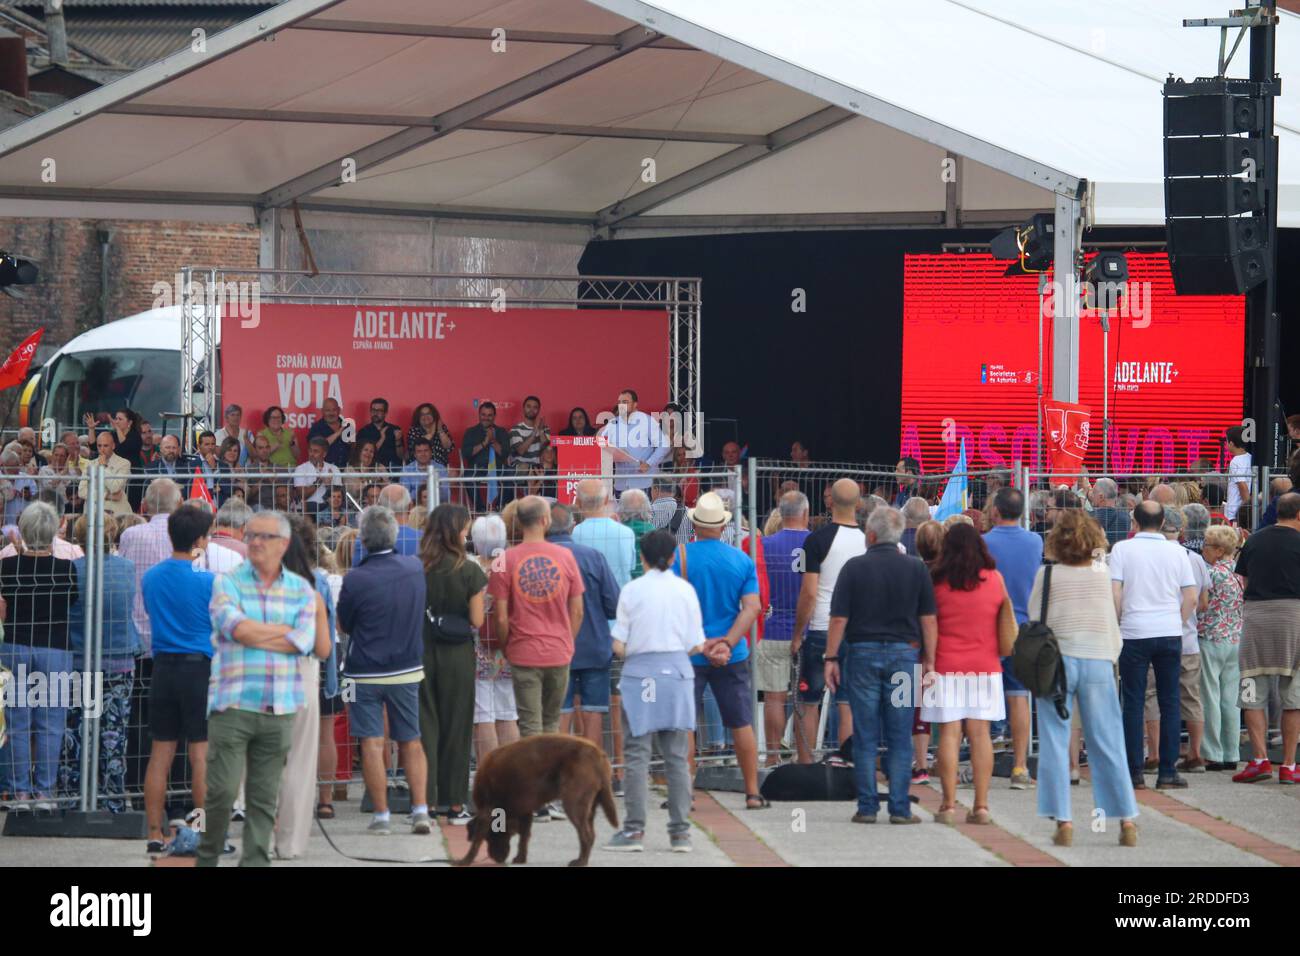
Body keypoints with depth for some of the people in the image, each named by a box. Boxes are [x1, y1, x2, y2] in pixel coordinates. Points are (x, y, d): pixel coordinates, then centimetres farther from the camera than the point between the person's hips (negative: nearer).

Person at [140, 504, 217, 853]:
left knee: (161, 753, 8)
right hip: (199, 667, -5)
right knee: (201, 754, -2)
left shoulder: (150, 578, 5)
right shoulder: (207, 581, -11)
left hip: (163, 668, 5)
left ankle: (155, 833, 8)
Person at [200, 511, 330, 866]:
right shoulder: (227, 583, 3)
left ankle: (255, 861, 9)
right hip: (232, 704, -2)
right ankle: (207, 857, 11)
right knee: (222, 790, -6)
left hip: (278, 710, 3)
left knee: (264, 797, 4)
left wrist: (254, 635, -7)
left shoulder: (301, 590, 10)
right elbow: (237, 627, -14)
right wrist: (286, 631, -4)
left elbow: (306, 642, -3)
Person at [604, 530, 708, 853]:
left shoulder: (631, 591, -4)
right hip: (678, 673, 2)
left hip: (640, 674, -2)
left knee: (637, 757, 1)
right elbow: (697, 646, 2)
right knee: (678, 757, 6)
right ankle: (680, 832, 6)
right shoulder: (685, 590, 2)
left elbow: (618, 646, -6)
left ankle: (634, 830, -1)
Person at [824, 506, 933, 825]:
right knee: (900, 738, 3)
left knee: (865, 738, 4)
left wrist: (831, 658, 3)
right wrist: (929, 661, 6)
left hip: (862, 654, -1)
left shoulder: (855, 567, -3)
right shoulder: (915, 568, 2)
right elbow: (929, 619, 1)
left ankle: (867, 806, 3)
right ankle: (899, 808, 1)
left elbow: (839, 619, -4)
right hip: (903, 654, 1)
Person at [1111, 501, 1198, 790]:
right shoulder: (1176, 551, 4)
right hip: (1170, 634, 2)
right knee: (1169, 703, 7)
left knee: (1133, 704, 3)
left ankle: (1134, 773, 2)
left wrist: (1118, 624, 7)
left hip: (1134, 634, -2)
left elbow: (1114, 593, -7)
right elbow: (1191, 597, 3)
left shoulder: (1122, 549, -3)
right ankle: (1168, 772, 6)